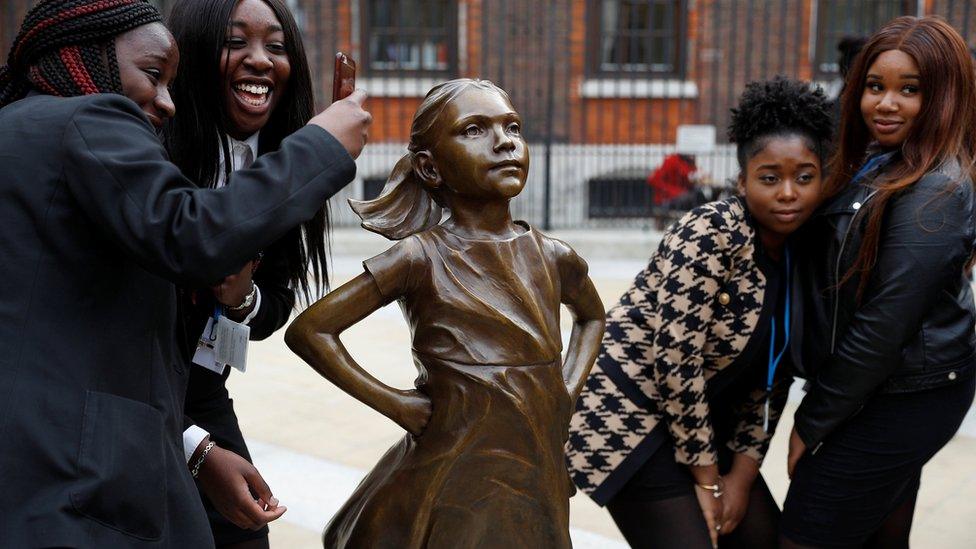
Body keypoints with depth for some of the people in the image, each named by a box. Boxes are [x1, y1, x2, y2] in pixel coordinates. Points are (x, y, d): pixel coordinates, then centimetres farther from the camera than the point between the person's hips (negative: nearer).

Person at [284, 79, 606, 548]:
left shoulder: (552, 257, 1)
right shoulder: (423, 257, -13)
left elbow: (592, 315, 23)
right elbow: (308, 330, -9)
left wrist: (568, 391, 8)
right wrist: (393, 404, -11)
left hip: (540, 478, 5)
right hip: (455, 484, -4)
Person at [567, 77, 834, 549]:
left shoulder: (801, 253, 1)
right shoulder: (711, 234, -22)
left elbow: (773, 372, 6)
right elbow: (676, 360, -24)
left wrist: (741, 474, 1)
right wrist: (706, 478, -15)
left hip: (703, 415, 8)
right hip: (629, 409, -8)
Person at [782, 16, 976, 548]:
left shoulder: (933, 193, -21)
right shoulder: (875, 165, 8)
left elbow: (883, 325, -22)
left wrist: (813, 421, -14)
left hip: (901, 401, -9)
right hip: (899, 394, 9)